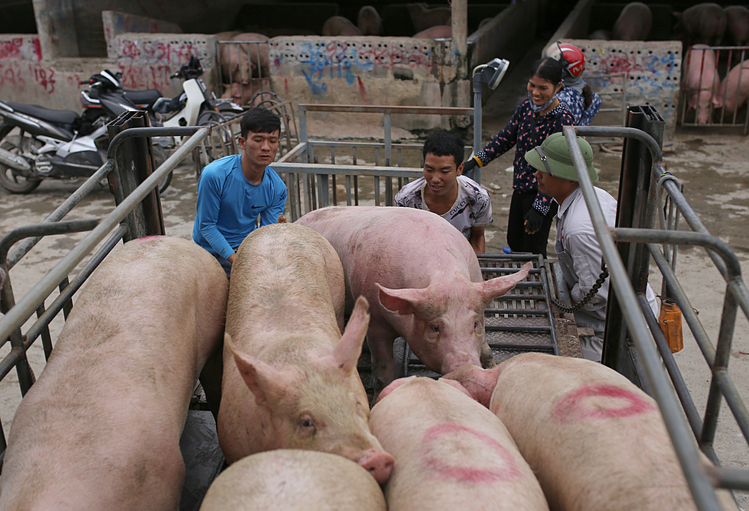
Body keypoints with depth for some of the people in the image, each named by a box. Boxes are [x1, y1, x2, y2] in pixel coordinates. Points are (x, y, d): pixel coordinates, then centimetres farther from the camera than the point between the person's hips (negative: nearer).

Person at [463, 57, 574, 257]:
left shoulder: (562, 120, -20)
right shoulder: (526, 107, 1)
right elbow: (506, 138, 11)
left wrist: (540, 207, -25)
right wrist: (475, 161, 2)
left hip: (542, 194, -7)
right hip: (520, 187, 7)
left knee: (533, 250, 1)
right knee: (514, 241, 19)